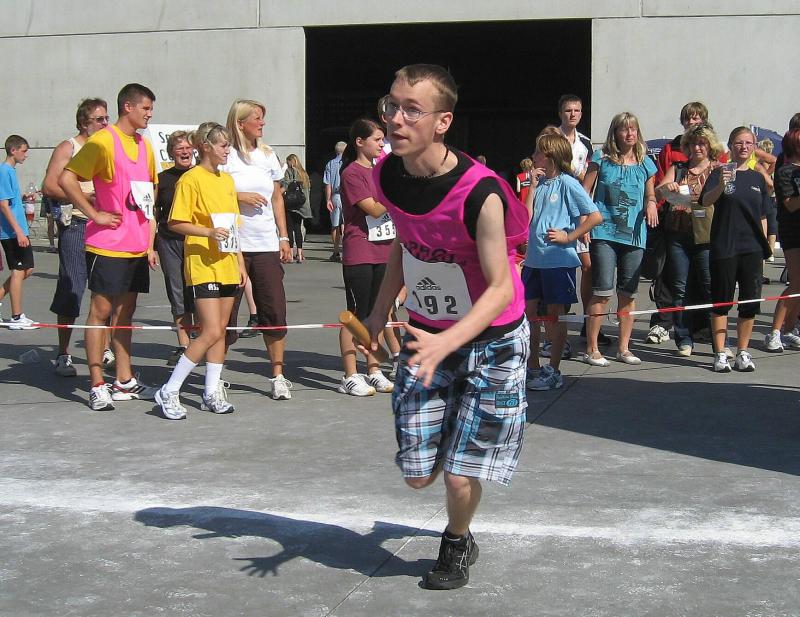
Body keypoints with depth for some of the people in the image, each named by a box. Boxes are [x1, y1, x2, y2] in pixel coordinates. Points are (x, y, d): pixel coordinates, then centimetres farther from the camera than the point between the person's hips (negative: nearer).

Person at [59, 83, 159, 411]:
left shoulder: (145, 145, 15)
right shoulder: (103, 141, -10)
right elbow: (66, 179, -18)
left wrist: (150, 243, 15)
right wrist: (95, 214, -16)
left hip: (138, 247, 7)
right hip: (108, 245, -7)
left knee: (126, 311, 12)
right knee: (101, 311, -3)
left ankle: (124, 381, 20)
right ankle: (97, 386, 1)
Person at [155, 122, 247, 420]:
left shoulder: (227, 180, 15)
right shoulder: (191, 179, -9)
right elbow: (175, 223, -12)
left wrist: (240, 262, 15)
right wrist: (209, 232, -24)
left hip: (227, 265, 8)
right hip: (202, 265, -8)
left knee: (220, 329, 9)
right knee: (211, 332, -12)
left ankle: (212, 392, 17)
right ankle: (169, 392, -4)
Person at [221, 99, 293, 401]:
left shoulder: (268, 155, 14)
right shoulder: (226, 156, -2)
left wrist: (283, 237, 14)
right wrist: (240, 197, -14)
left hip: (267, 245, 4)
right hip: (232, 245, -4)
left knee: (274, 310, -1)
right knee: (225, 311, 0)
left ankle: (278, 376, 7)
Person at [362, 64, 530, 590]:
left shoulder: (481, 193, -28)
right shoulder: (387, 176, -9)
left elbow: (501, 289, -26)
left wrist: (446, 343, -38)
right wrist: (381, 311, 12)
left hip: (490, 339, -5)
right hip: (427, 334, 5)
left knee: (460, 475, -3)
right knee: (419, 474, 4)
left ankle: (457, 544, 30)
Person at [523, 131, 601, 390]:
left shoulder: (567, 183, -9)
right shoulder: (540, 183, 10)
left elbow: (595, 216, -13)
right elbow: (526, 217, 0)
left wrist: (568, 237, -12)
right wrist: (532, 186, -2)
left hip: (558, 259, -7)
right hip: (534, 258, 7)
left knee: (554, 315, 2)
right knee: (527, 311, 9)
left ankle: (553, 371, 12)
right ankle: (533, 368, 20)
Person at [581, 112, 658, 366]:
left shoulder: (645, 164, 10)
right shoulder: (602, 159, 2)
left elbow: (650, 195, 20)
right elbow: (584, 192, 3)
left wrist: (651, 204, -4)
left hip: (634, 235, 4)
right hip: (604, 233, -4)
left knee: (628, 294, 8)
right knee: (603, 292, -10)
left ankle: (624, 348, 18)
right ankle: (591, 349, -4)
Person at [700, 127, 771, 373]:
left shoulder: (758, 178, 11)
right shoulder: (720, 173, -1)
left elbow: (762, 217, 15)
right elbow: (706, 201, -19)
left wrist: (763, 248, 11)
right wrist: (721, 185, -37)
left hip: (752, 248, 4)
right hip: (724, 248, -4)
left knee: (750, 302, 4)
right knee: (721, 301, 1)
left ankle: (743, 353, 15)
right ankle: (720, 354, 7)